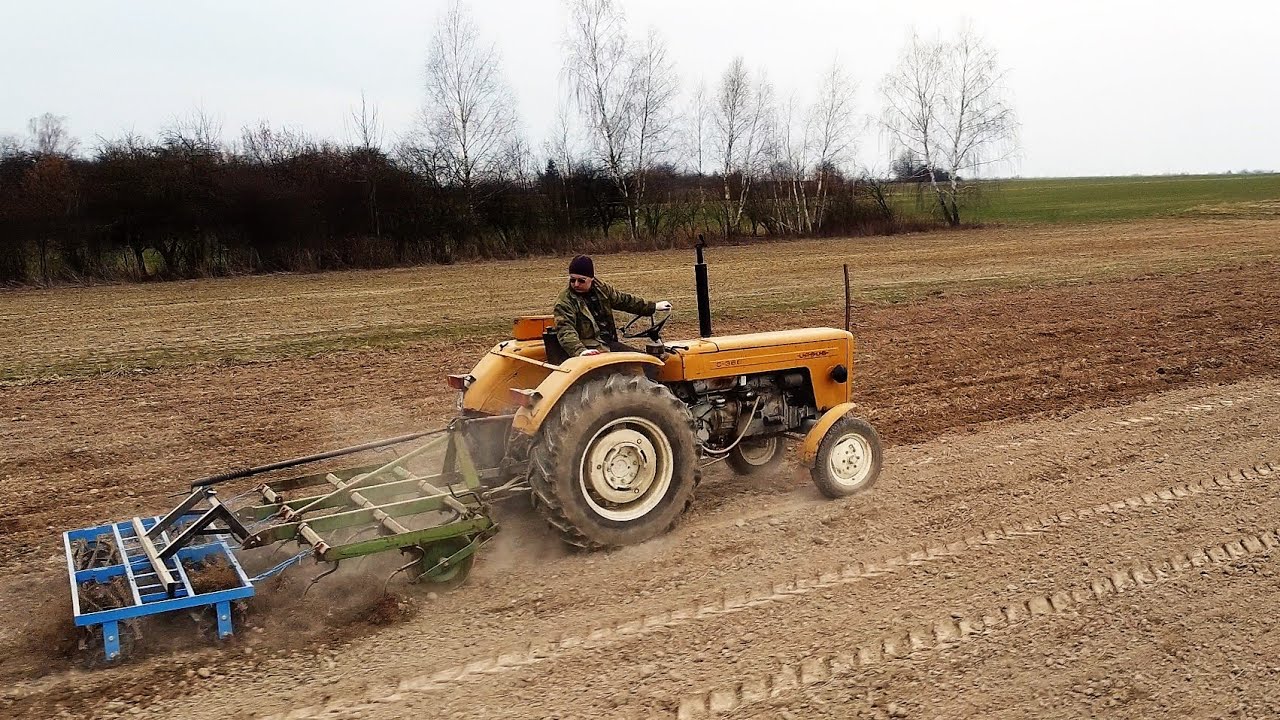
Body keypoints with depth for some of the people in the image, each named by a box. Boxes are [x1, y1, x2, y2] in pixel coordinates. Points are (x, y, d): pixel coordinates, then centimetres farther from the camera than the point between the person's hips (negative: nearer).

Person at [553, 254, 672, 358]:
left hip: (609, 343, 8)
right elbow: (565, 332, -25)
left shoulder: (601, 288, 7)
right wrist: (580, 351, -44)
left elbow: (623, 300, 21)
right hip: (591, 350, -8)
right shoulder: (564, 302, -14)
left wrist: (653, 307, 27)